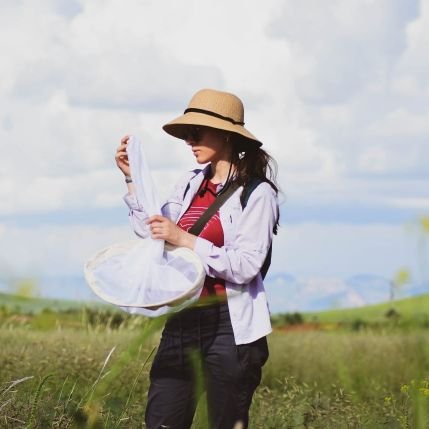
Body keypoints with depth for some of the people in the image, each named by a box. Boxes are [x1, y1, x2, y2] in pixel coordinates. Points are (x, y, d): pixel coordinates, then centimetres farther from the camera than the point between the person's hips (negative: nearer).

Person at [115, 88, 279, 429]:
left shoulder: (256, 193, -7)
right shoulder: (191, 184, 12)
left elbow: (247, 266, -16)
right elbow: (151, 234, 11)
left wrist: (185, 240, -22)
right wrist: (134, 179, 5)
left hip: (229, 326, -6)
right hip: (182, 321, 6)